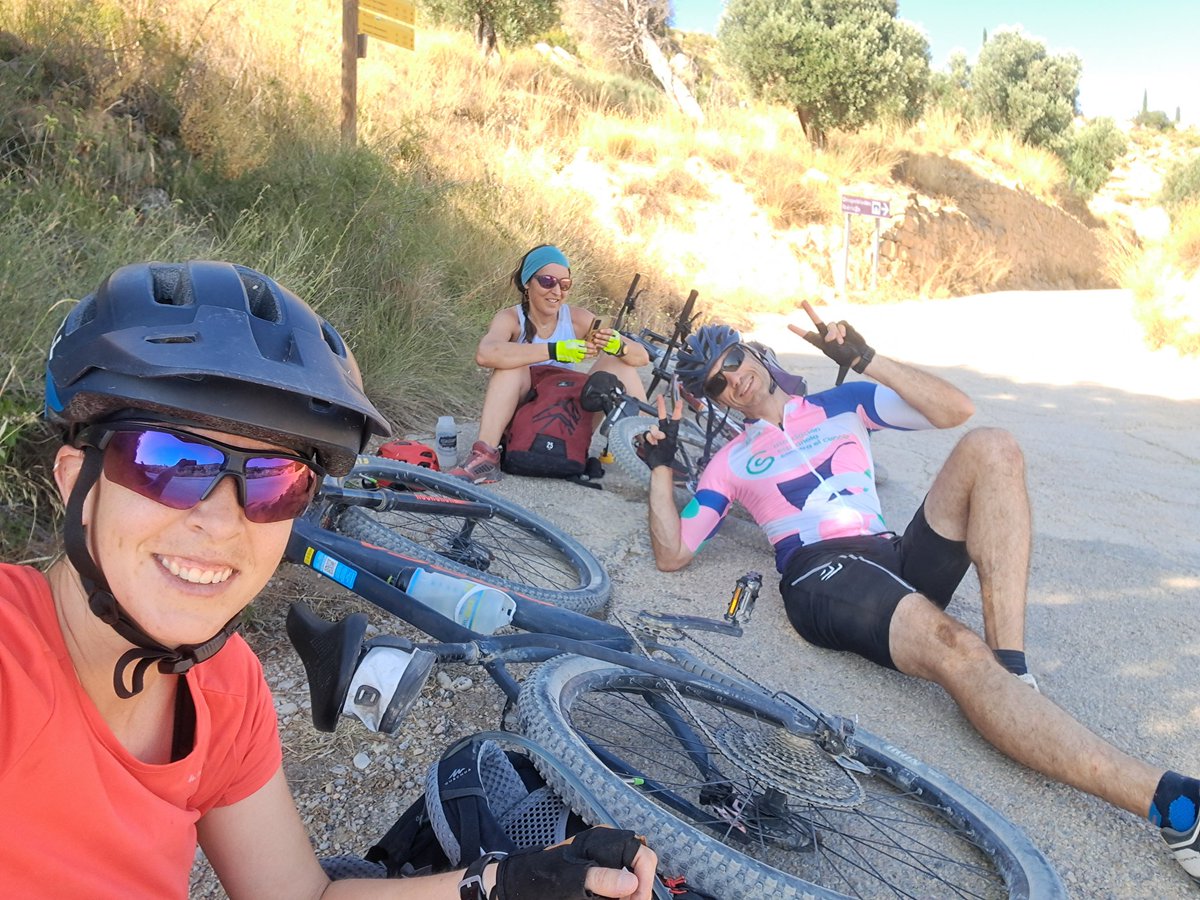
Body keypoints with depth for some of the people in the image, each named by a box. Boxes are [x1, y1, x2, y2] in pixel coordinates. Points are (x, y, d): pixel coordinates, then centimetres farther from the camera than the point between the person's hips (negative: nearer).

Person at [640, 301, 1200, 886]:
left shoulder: (840, 406, 24)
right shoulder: (731, 462, 21)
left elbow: (956, 409, 11)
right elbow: (672, 554, 14)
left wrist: (865, 360, 1)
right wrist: (661, 466, 6)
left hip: (900, 563, 4)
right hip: (821, 578, -4)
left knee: (989, 448, -19)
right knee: (954, 649, -35)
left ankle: (1012, 672, -29)